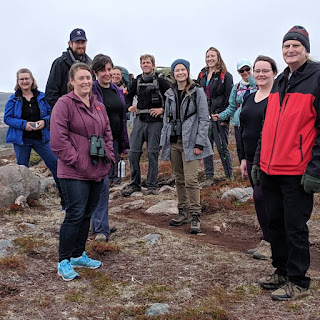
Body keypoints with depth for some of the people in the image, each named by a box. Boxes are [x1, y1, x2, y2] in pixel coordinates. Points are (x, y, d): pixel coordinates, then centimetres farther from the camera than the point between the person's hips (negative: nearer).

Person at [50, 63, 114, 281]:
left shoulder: (99, 106, 14)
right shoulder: (64, 104, -9)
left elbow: (107, 134, 21)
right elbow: (58, 140, -15)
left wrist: (109, 157, 8)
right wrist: (77, 162, -15)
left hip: (97, 172, 7)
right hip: (74, 173, -7)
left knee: (87, 214, 14)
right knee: (75, 215, -8)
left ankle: (79, 255, 28)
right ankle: (64, 261, 4)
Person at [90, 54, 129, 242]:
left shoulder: (118, 91, 14)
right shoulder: (91, 91, -8)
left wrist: (123, 146, 16)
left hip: (113, 142, 7)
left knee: (107, 181, 12)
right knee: (102, 184, -10)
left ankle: (98, 223, 25)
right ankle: (101, 228, -5)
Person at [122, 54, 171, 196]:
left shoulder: (160, 82, -2)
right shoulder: (137, 82, 11)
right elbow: (129, 96, 26)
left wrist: (162, 109, -11)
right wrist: (129, 106, 7)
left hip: (155, 121, -4)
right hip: (140, 120, 4)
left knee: (152, 153, 0)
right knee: (133, 152, 1)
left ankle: (152, 185, 10)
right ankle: (135, 183, 12)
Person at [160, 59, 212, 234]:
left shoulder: (197, 92, -2)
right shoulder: (170, 94, 14)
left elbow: (204, 119, -6)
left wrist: (199, 143, -13)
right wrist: (163, 142, 10)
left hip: (189, 142, -5)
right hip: (173, 142, 5)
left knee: (190, 180, -11)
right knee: (179, 179, 10)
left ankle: (195, 216, -5)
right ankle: (183, 211, 21)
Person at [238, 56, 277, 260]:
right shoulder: (249, 98, 15)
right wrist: (243, 158, 14)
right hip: (252, 158, 7)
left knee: (261, 197, -11)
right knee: (263, 199, 11)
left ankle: (269, 243, 2)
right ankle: (269, 241, 20)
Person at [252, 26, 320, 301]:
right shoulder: (280, 82, 15)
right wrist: (258, 162, 16)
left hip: (297, 173, -7)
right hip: (271, 170, 7)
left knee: (295, 228, 2)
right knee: (276, 223, 15)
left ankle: (298, 282, 16)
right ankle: (282, 272, 31)